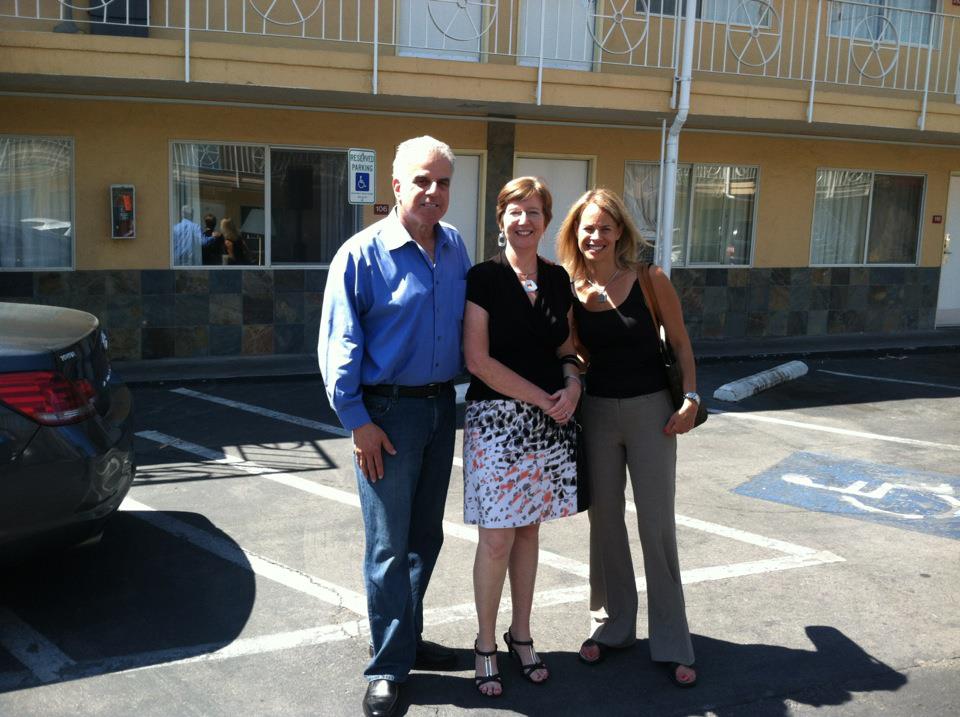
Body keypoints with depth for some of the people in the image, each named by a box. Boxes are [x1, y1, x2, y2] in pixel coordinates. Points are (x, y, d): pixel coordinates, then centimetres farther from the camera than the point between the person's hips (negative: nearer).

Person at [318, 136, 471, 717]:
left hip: (441, 407, 6)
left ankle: (407, 639, 33)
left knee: (425, 537, 16)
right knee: (389, 544, 1)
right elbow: (339, 344, -11)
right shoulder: (363, 253, -12)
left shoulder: (456, 247, 6)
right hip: (388, 411, -6)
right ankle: (390, 667, 14)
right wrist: (358, 421, -14)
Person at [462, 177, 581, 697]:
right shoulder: (484, 278, -7)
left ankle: (521, 635, 29)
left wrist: (572, 385, -4)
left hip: (549, 422, 5)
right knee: (496, 539, -2)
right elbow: (478, 360, -14)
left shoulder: (558, 279, 8)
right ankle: (486, 645, 17)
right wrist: (542, 398, -13)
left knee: (528, 531, 13)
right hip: (496, 419, -4)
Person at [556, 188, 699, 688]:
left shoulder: (649, 280, -9)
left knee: (657, 524, 3)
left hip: (650, 409, -2)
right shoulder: (568, 290, -2)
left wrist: (691, 398, -9)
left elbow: (680, 343, -1)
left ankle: (671, 643, 16)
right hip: (596, 412, 3)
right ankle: (613, 625, 30)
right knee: (605, 521, 12)